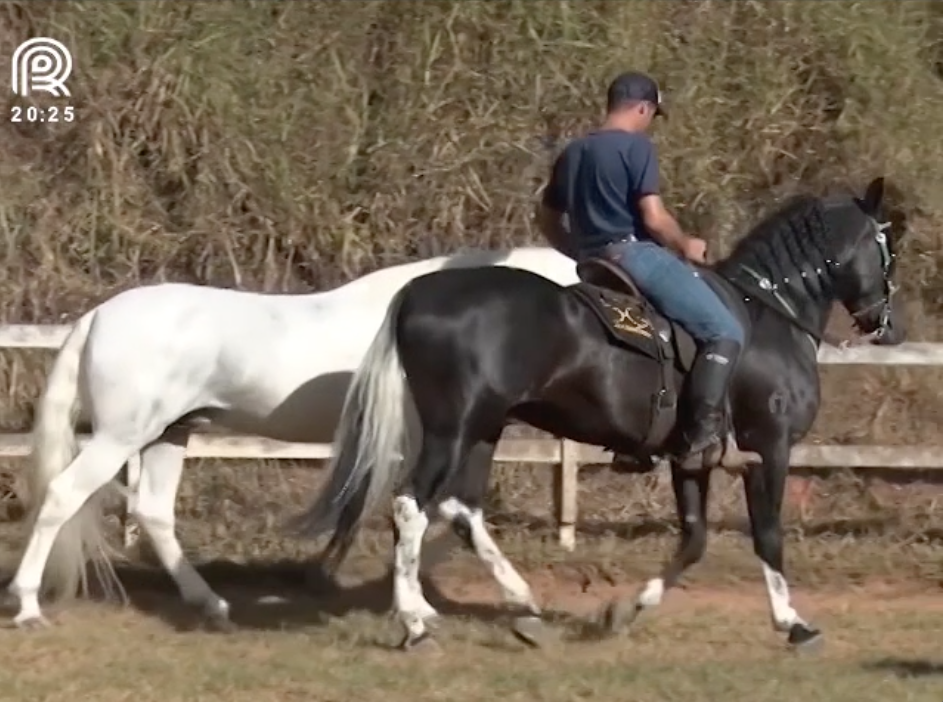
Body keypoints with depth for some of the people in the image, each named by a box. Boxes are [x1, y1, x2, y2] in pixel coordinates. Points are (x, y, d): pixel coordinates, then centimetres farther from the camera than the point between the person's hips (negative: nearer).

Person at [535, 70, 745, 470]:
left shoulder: (572, 153, 17)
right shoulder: (637, 146, -8)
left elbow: (546, 219, 22)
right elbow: (653, 218, -15)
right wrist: (686, 246, 2)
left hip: (593, 262, 9)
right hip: (635, 253, -9)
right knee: (724, 331, -8)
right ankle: (702, 434, -20)